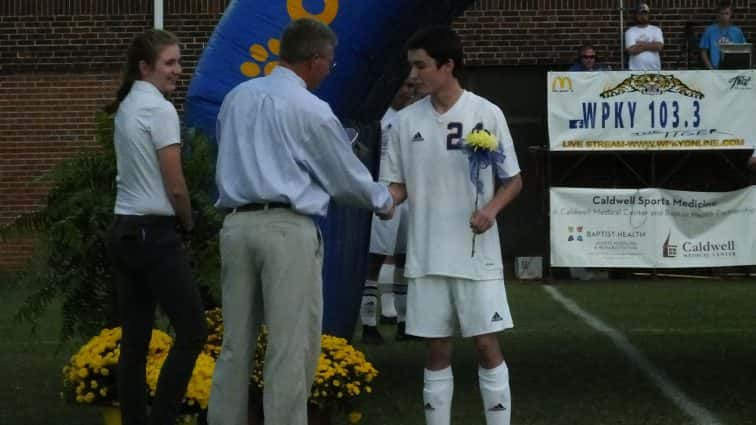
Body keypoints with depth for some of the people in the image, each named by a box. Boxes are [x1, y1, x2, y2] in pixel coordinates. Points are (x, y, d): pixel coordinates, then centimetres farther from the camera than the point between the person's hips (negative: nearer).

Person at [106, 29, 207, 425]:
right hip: (154, 234, -9)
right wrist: (187, 223, 4)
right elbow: (175, 187, -14)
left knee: (135, 339, 9)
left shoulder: (124, 108, 13)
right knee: (191, 332, -3)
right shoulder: (160, 110, -13)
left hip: (124, 230, 9)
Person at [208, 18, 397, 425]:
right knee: (290, 347, -3)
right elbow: (347, 176, 6)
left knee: (236, 343, 10)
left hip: (236, 224, 6)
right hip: (287, 229, -6)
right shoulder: (310, 109, -5)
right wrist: (383, 200, 24)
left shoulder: (237, 97, 14)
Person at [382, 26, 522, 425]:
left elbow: (513, 180, 1)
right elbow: (397, 184, 9)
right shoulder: (406, 121, 4)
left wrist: (490, 209, -16)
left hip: (477, 255, -3)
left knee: (486, 345, 0)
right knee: (437, 351, 8)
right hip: (426, 257, 3)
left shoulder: (486, 114, -4)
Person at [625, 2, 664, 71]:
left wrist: (641, 44, -6)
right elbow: (631, 50, -11)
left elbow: (659, 46, -7)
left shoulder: (656, 30, 8)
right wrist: (651, 45, -4)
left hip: (654, 70, 2)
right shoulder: (630, 31, 3)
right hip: (636, 70, -2)